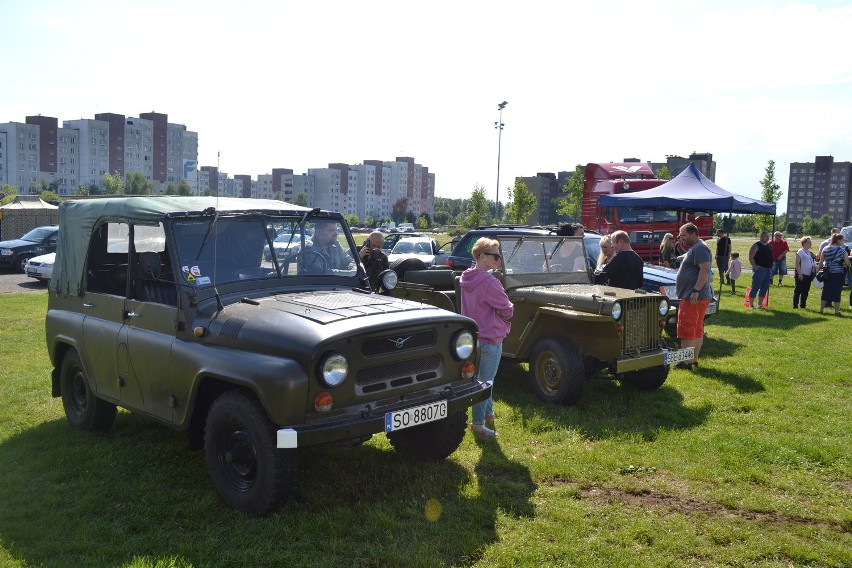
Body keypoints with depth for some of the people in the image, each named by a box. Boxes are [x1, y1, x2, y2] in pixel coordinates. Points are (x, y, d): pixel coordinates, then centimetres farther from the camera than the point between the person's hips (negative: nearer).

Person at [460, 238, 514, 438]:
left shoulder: (467, 278, 3)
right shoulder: (489, 282, -23)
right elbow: (507, 311, -13)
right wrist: (509, 308, 8)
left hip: (473, 336, 9)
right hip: (490, 337, -9)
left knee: (484, 378, 23)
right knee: (485, 381, 1)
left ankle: (488, 414, 37)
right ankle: (478, 425, 8)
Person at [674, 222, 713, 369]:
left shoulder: (700, 248, -15)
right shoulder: (694, 248, 17)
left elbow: (705, 269, -26)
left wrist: (696, 291, -28)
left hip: (693, 297, -11)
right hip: (700, 297, 11)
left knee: (685, 329, -9)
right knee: (697, 329, 14)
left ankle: (686, 362, -8)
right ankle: (694, 360, 21)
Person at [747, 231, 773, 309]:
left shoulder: (770, 246, 15)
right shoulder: (756, 246, -7)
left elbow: (772, 257, 24)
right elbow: (750, 257, -12)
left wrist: (771, 269, 15)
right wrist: (754, 266, -18)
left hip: (768, 270, 7)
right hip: (759, 269, -7)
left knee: (764, 288, 10)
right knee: (755, 288, -6)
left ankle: (760, 304, 18)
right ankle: (751, 305, 0)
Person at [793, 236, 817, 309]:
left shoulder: (810, 253, 16)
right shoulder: (800, 251, -8)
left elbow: (813, 263, 25)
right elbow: (797, 263, -14)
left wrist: (815, 266, 5)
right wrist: (799, 273, -19)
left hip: (808, 275, 8)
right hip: (801, 275, -8)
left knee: (806, 291, 10)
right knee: (798, 290, -5)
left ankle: (803, 305, 17)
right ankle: (795, 305, -1)